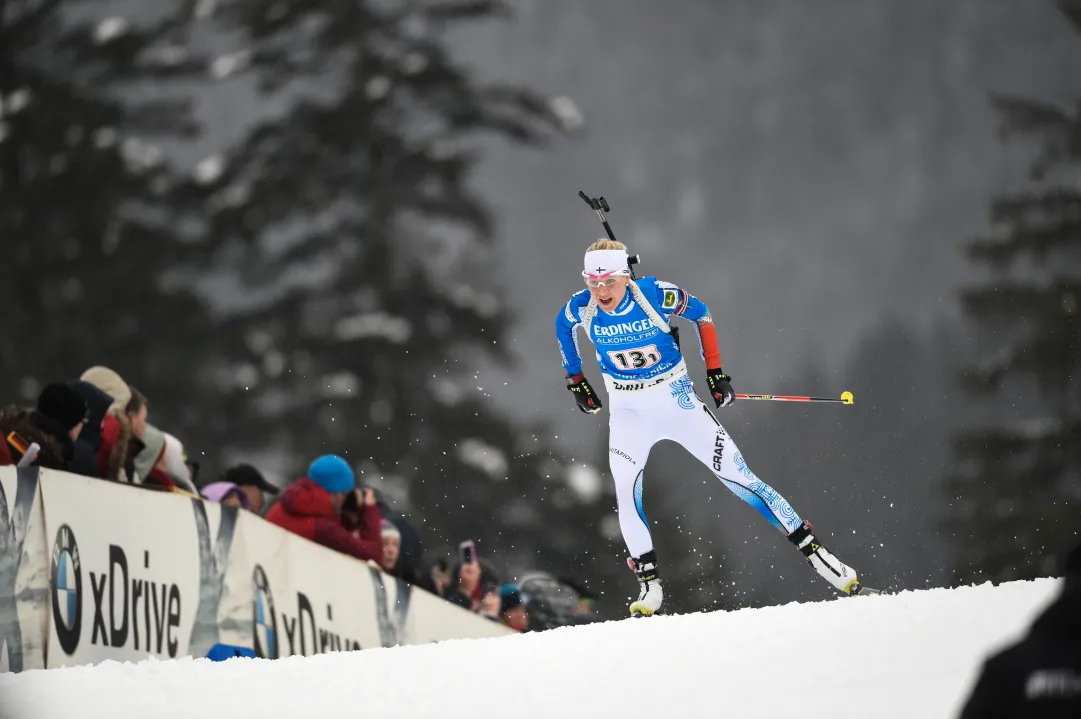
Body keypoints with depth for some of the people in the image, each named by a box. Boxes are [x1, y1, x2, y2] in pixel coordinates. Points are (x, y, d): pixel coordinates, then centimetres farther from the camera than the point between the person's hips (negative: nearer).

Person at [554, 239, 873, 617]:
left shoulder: (656, 295, -22)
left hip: (677, 401, -2)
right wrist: (575, 380, 15)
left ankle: (816, 553, 0)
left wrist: (715, 371, -1)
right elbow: (563, 326, 10)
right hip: (629, 411, 2)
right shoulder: (581, 309, -15)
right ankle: (650, 586, -7)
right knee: (627, 490, -19)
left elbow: (700, 313, -2)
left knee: (738, 477, -4)